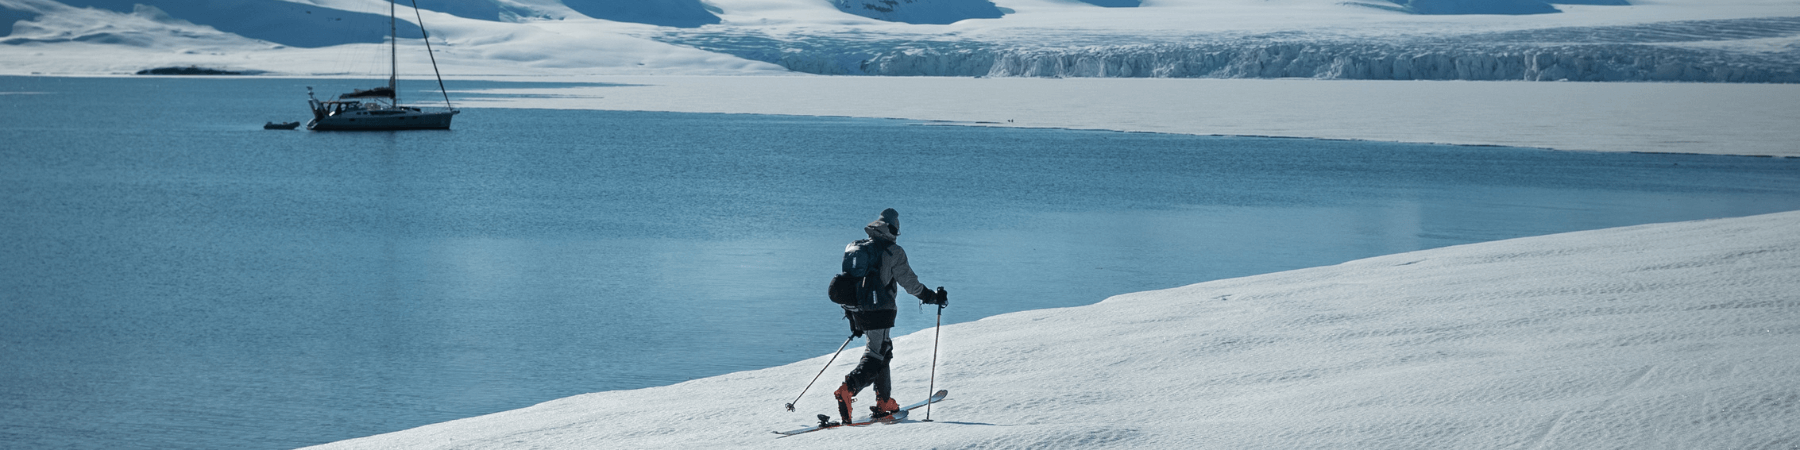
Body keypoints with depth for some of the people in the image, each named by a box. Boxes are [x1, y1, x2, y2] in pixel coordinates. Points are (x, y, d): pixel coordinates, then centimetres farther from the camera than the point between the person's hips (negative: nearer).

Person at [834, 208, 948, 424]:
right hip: (880, 311, -7)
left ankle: (884, 402, 21)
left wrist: (852, 317, 23)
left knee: (883, 352, 20)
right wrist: (933, 297, 8)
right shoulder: (893, 252, -6)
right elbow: (910, 282, -5)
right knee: (874, 357, -6)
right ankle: (847, 389, -28)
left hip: (857, 311, 7)